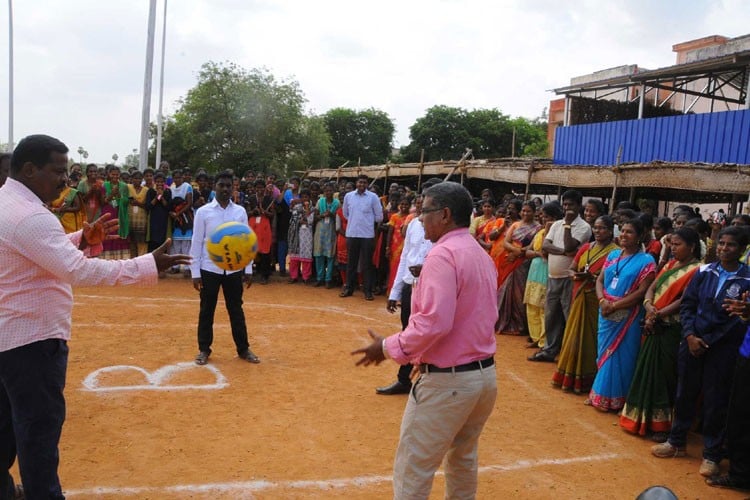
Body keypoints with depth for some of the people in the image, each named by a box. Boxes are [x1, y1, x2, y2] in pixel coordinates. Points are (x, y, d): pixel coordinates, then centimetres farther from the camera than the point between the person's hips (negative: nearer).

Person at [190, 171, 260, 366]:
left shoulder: (240, 211, 2)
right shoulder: (203, 212, -3)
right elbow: (196, 243, -3)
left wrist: (248, 269, 3)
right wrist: (195, 272, -5)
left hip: (234, 269, 2)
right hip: (209, 269, -1)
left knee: (236, 310, 10)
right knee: (206, 310, 8)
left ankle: (243, 349, 20)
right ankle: (204, 349, 21)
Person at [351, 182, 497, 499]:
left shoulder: (443, 254, -17)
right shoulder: (482, 255, 11)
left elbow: (433, 323, -25)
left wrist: (389, 348, -12)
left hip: (448, 380, -9)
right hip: (484, 374, 9)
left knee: (413, 468, 3)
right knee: (463, 459, 24)